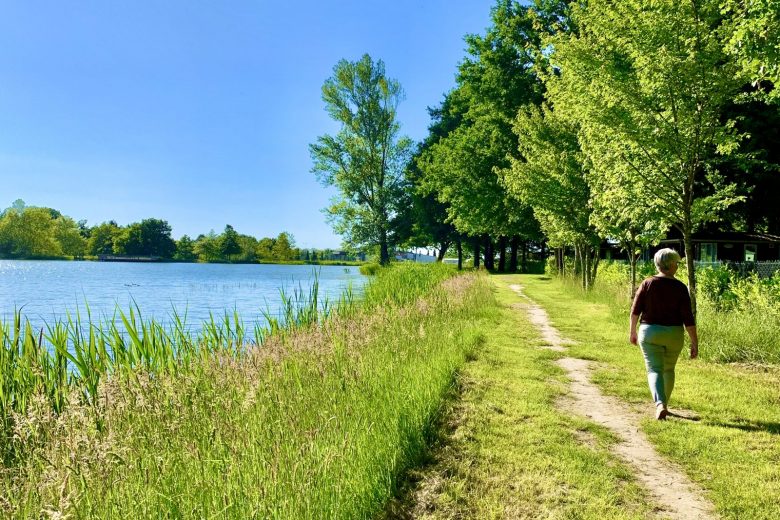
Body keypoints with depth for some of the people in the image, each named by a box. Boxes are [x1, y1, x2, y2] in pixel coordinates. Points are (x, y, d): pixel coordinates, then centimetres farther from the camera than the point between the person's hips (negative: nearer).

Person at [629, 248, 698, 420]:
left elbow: (635, 309, -4)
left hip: (649, 333, -1)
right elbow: (688, 318, -10)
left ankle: (660, 405, -24)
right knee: (668, 369, 21)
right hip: (673, 335, 1)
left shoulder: (647, 283, -6)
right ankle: (664, 403, 33)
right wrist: (695, 342, -4)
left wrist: (632, 331, 8)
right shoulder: (680, 288, -8)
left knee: (655, 370, -2)